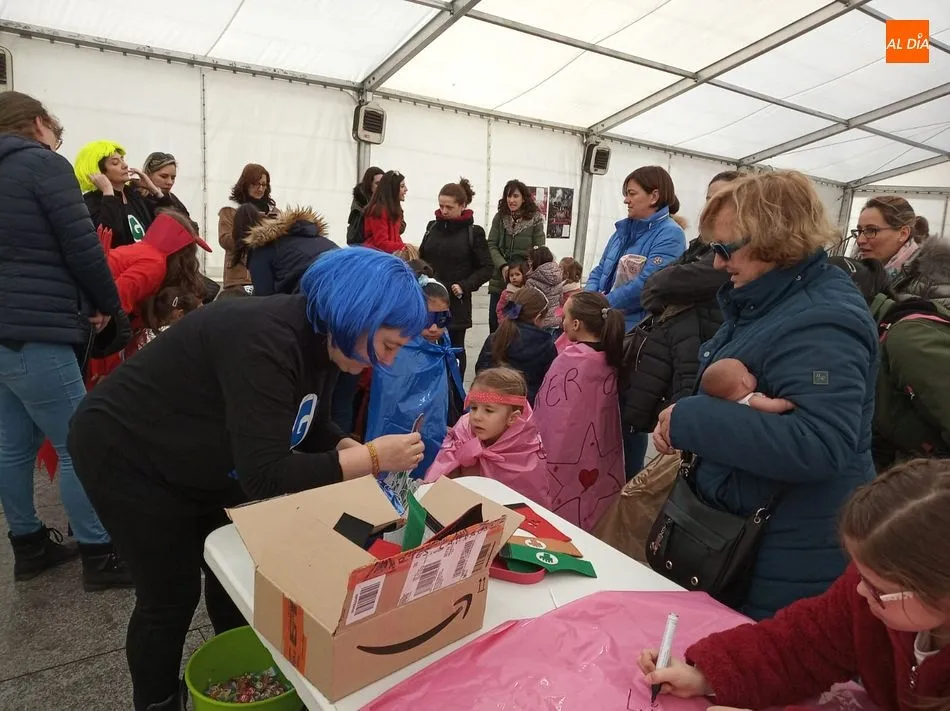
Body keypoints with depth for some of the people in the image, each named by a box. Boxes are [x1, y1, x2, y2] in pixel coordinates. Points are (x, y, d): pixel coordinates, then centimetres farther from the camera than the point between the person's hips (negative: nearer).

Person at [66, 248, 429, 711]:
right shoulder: (265, 342, -38)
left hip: (198, 462, 8)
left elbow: (309, 429, 2)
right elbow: (266, 478, -40)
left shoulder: (319, 341, -10)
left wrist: (356, 451, -15)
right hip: (127, 454, -8)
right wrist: (370, 458, -35)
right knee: (171, 597, 3)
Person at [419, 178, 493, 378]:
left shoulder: (473, 232, -5)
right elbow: (421, 258, 17)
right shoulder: (432, 227, 7)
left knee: (455, 349, 8)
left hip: (456, 302, -3)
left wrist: (465, 286, -15)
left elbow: (486, 268, -3)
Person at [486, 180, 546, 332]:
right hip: (499, 279, 3)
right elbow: (491, 245, 2)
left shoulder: (535, 219, -1)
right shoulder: (499, 217, 6)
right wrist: (503, 266, -13)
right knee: (494, 322, 7)